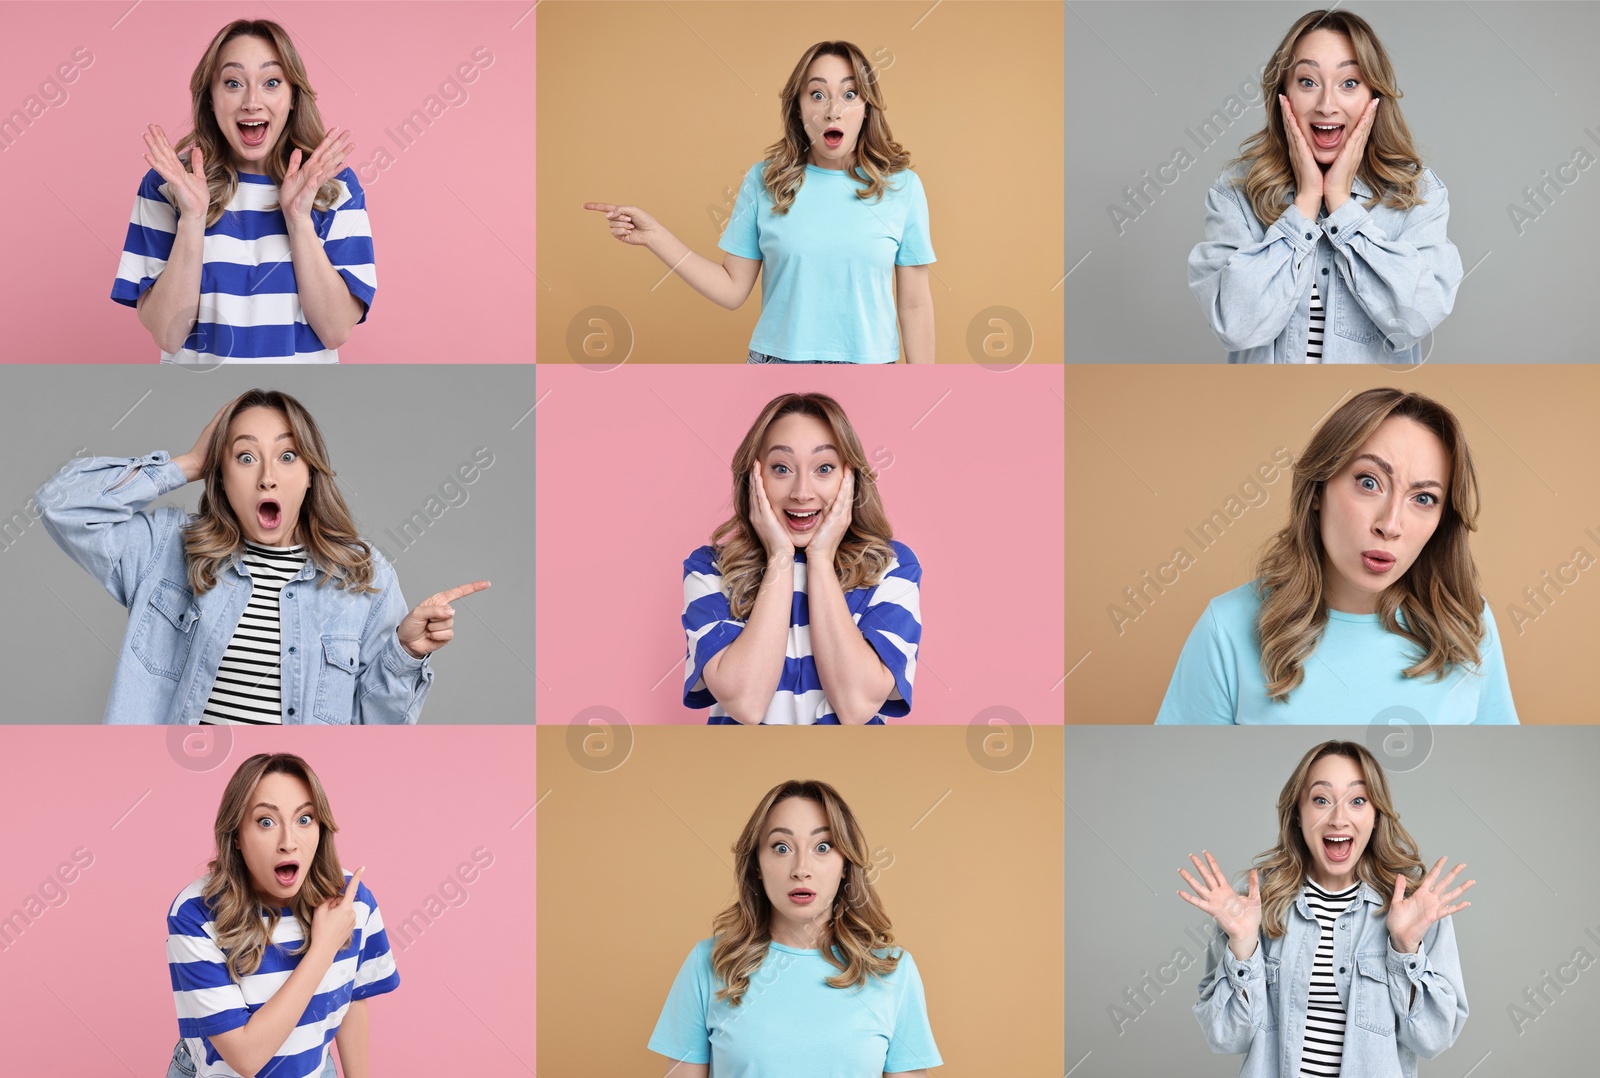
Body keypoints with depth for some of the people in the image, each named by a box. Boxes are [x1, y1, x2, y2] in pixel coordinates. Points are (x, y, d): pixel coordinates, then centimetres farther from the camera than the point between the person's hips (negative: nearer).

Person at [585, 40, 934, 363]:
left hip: (868, 360, 0)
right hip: (778, 357, 0)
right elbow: (732, 290, 0)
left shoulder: (900, 186, -3)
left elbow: (915, 306, 0)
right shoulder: (765, 180, 0)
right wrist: (655, 236, -8)